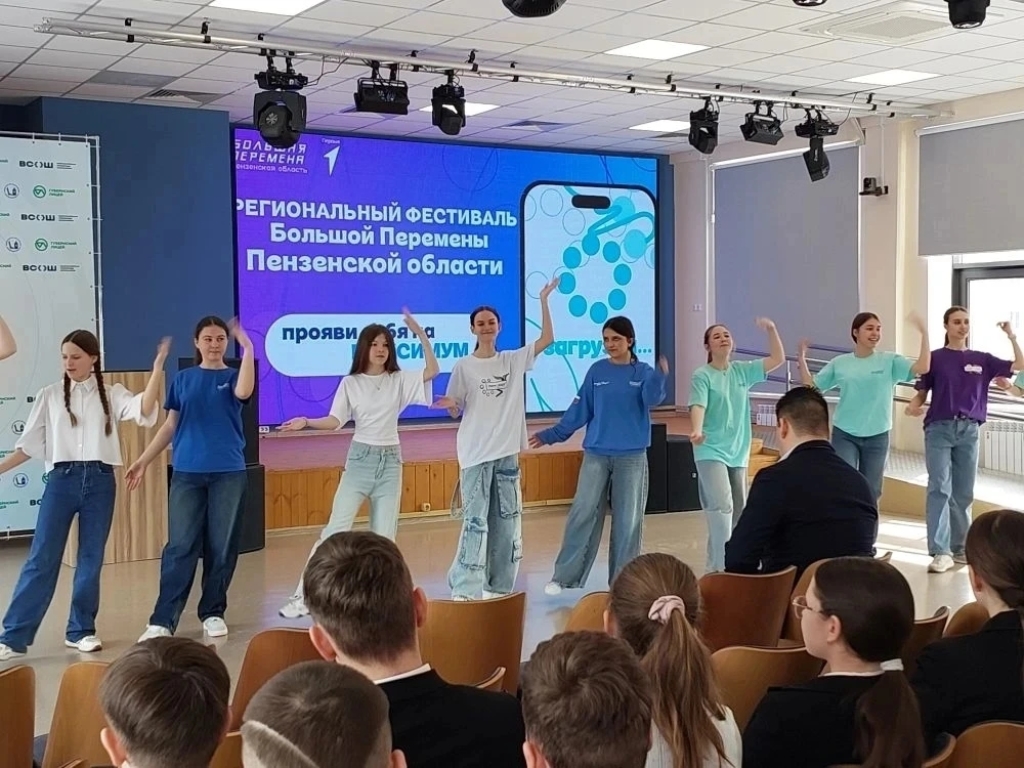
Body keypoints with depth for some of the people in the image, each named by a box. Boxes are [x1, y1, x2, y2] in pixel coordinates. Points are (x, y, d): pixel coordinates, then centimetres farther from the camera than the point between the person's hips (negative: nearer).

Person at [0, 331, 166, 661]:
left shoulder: (111, 394, 4)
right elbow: (28, 446, 8)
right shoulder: (49, 396, 6)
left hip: (100, 481, 0)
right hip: (62, 479, 0)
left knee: (91, 558, 6)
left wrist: (157, 369, -25)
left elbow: (145, 411, -16)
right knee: (42, 558, -1)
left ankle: (81, 630, 18)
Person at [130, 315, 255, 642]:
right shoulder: (183, 379, 10)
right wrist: (143, 460, 6)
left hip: (228, 473, -1)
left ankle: (213, 613, 17)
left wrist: (248, 349, -22)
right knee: (180, 547, -3)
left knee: (221, 547, 5)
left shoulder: (232, 376, 4)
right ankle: (162, 620, -2)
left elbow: (244, 392, -21)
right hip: (187, 472, 1)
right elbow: (170, 425, 11)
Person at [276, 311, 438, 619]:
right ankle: (303, 595, -4)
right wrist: (307, 422, -23)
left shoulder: (399, 380, 3)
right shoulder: (350, 383, 0)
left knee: (384, 537, 4)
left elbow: (432, 370, -10)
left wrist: (420, 334, -16)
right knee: (336, 529, -7)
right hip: (360, 459, -2)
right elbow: (335, 420, -6)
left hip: (391, 461, 2)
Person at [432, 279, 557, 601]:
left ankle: (498, 585, 20)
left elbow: (547, 338, 0)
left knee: (506, 521, 9)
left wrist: (544, 301, -5)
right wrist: (450, 404, -23)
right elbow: (455, 410, 1)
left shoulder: (514, 360, 6)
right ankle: (465, 588, -5)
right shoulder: (464, 367, -2)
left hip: (507, 453, 4)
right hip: (476, 454, -4)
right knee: (476, 521, -8)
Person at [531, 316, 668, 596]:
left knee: (627, 519, 5)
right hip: (596, 454, 1)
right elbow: (580, 409, 6)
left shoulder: (643, 372, 1)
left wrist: (659, 378, -38)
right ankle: (564, 576, 3)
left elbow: (652, 399, -18)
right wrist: (552, 434, 1)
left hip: (632, 457, -1)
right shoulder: (597, 371, 4)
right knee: (583, 515, -2)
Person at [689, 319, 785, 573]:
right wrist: (696, 431, -39)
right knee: (722, 508, -22)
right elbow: (698, 406, -21)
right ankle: (720, 567, -17)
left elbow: (778, 359, 6)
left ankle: (715, 564, 24)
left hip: (738, 452, 6)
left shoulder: (743, 370, 7)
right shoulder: (702, 376, -7)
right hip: (711, 452, -6)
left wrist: (771, 331, -6)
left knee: (737, 512, 11)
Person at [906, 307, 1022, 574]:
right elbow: (922, 393, 4)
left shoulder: (981, 359, 10)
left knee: (963, 493, 10)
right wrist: (913, 407, -17)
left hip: (969, 431, 3)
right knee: (940, 488, -11)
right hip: (939, 428, -3)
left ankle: (960, 548, 21)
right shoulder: (935, 358, 3)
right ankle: (941, 552, -14)